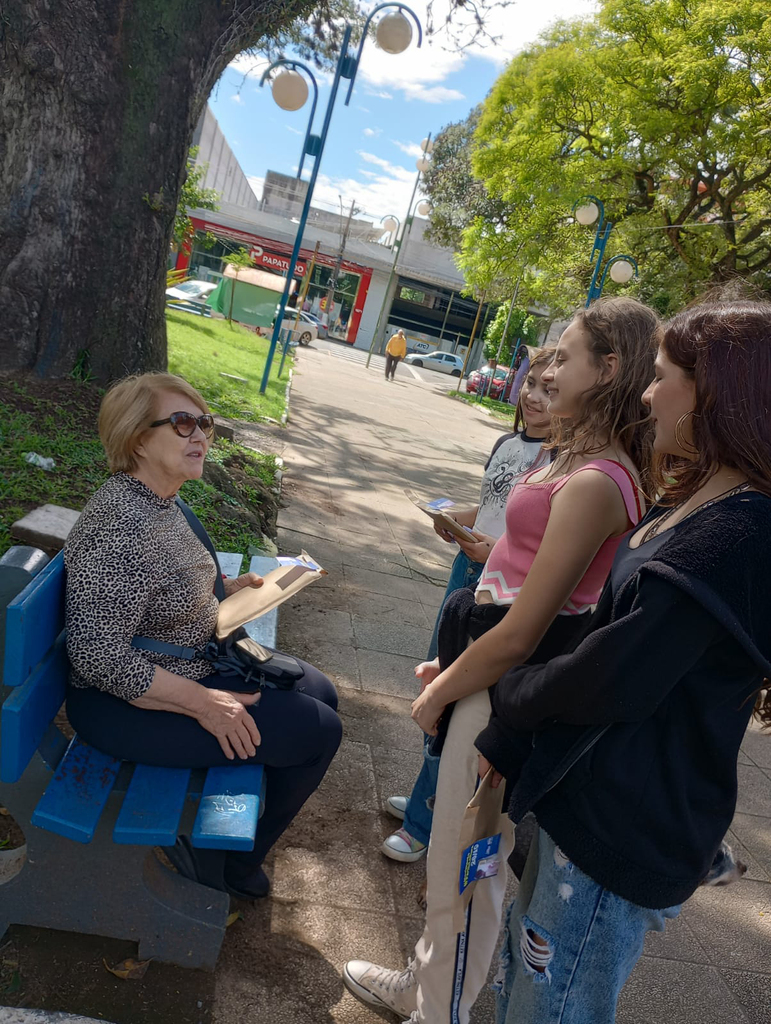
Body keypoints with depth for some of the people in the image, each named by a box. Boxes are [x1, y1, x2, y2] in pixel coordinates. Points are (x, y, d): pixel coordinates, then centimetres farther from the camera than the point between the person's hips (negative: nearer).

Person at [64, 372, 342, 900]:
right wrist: (203, 703, -25)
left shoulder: (159, 499, 2)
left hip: (200, 659, 10)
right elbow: (99, 656, -30)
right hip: (128, 703, -10)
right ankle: (229, 862, 15)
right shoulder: (120, 529, -30)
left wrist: (225, 587, 4)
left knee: (321, 692, 15)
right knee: (318, 732, -9)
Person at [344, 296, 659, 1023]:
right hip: (498, 670, 10)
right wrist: (452, 662, 13)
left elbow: (521, 634, -23)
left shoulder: (594, 484, -24)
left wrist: (437, 694, -8)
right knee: (458, 847, 26)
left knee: (465, 865, 11)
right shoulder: (589, 465, 7)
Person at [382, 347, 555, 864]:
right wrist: (461, 518, 3)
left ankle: (428, 825, 20)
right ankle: (429, 796, 41)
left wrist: (501, 550, -28)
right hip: (470, 571, 9)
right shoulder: (507, 443, 7)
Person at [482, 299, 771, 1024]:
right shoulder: (692, 507, 7)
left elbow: (611, 680, -27)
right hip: (588, 796, 9)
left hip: (624, 835, -9)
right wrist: (502, 742, 9)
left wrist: (509, 691, -6)